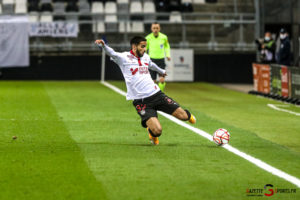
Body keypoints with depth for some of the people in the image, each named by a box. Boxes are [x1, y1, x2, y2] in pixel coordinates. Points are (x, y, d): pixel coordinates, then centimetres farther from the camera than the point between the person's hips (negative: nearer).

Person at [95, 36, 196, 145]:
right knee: (157, 131, -22)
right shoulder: (124, 58, -5)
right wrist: (103, 45, -44)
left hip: (157, 94, 5)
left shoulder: (146, 57, 13)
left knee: (183, 116, -2)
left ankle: (188, 115, 37)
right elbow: (112, 53, -23)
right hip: (141, 101, -5)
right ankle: (151, 130, 16)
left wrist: (161, 71, 56)